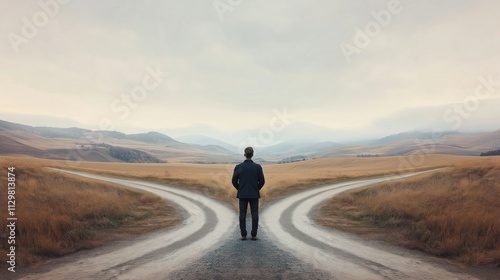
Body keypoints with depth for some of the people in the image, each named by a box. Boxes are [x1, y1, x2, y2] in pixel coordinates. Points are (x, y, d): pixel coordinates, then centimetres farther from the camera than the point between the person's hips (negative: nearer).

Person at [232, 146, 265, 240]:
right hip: (254, 194, 0)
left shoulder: (238, 167, -6)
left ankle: (243, 235, 7)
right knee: (254, 214, 5)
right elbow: (262, 181, -3)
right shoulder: (258, 167, -6)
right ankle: (254, 235, 6)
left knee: (242, 214, 5)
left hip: (242, 194, 0)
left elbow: (234, 181, -3)